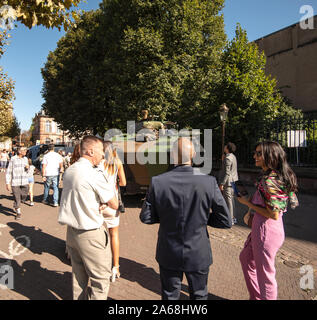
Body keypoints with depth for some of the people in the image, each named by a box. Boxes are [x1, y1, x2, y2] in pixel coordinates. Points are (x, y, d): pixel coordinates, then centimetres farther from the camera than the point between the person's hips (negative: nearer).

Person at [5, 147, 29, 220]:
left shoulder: (25, 159, 8)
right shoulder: (13, 159, -5)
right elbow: (9, 172, -3)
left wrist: (27, 168, -5)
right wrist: (8, 183, -7)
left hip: (25, 182, 4)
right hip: (15, 182, -4)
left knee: (23, 197, 7)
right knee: (17, 198, 1)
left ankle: (15, 205, 39)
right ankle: (18, 213, 20)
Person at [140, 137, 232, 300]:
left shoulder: (158, 182, -19)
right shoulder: (209, 182, -19)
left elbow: (146, 217, -8)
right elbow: (226, 221, -11)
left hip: (168, 254, 0)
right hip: (198, 255, 0)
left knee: (169, 295, 24)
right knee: (199, 295, 26)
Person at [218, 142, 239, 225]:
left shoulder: (228, 158, -19)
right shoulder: (233, 156, 11)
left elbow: (227, 173, -22)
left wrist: (222, 183, -19)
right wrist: (223, 160, 13)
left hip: (228, 182, -10)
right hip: (233, 181, 10)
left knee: (228, 200, -3)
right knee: (231, 199, 16)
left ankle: (230, 219, 4)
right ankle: (233, 217, 26)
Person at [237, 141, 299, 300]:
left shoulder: (269, 181, -24)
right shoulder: (268, 175, 5)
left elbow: (274, 215, -24)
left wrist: (248, 203, -16)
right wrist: (252, 213, 8)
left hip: (266, 230, -10)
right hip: (260, 227, 10)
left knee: (264, 272, 9)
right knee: (246, 258, 26)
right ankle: (256, 296, 43)